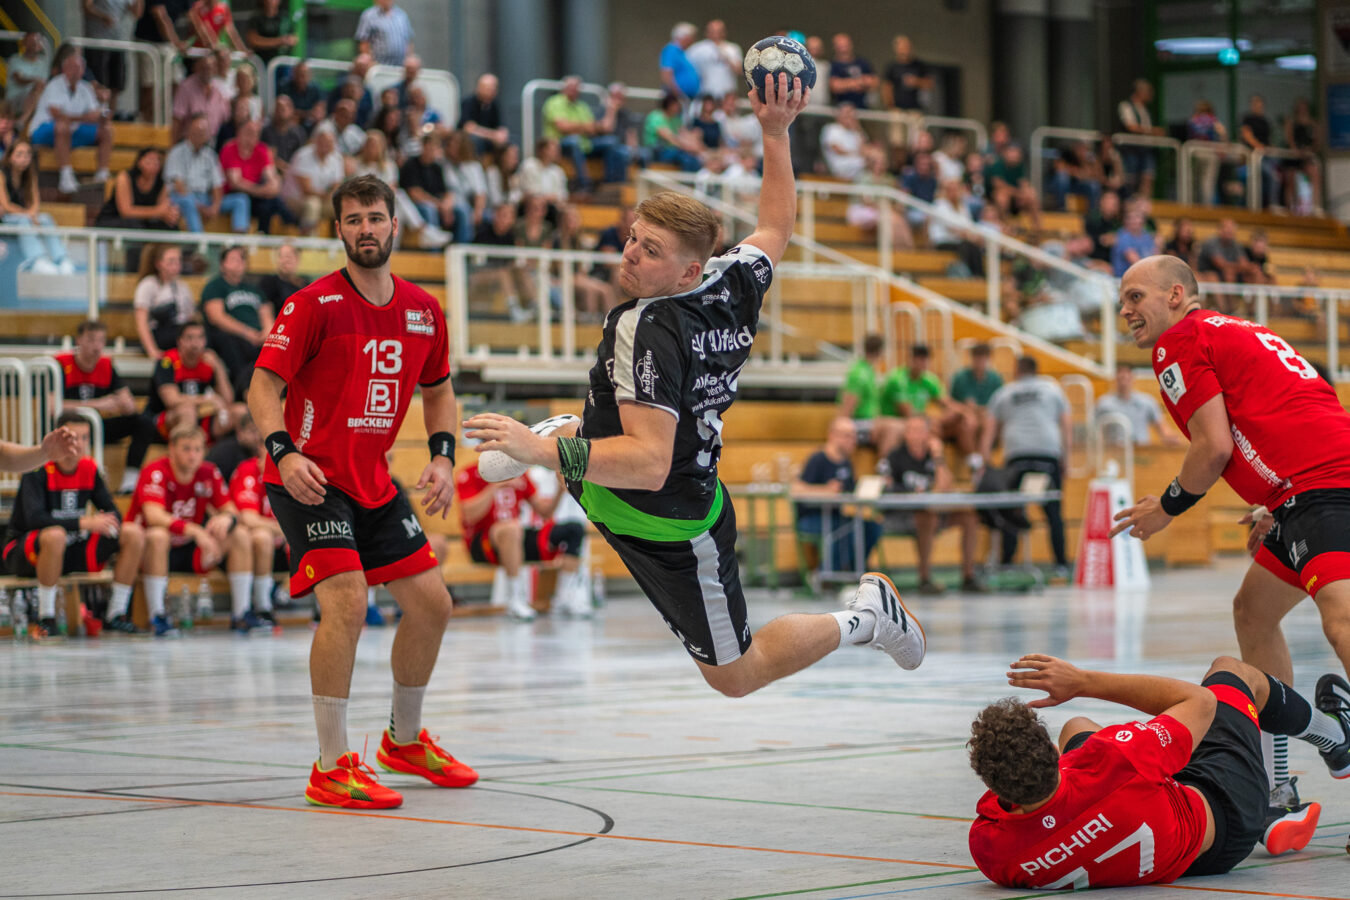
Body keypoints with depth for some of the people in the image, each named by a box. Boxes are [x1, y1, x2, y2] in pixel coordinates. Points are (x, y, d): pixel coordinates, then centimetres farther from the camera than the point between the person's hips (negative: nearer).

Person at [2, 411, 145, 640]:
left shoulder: (90, 469, 1)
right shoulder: (38, 471, -17)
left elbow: (113, 513, 3)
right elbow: (34, 518, -31)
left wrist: (108, 523, -23)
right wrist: (84, 522, -36)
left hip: (71, 552, 6)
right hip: (24, 553, -6)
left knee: (133, 533, -9)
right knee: (55, 535, -42)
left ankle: (116, 615, -4)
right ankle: (45, 619, -28)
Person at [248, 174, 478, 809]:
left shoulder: (423, 311, 6)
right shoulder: (314, 305, -12)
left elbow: (438, 391, 19)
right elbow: (264, 384, -15)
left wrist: (442, 458, 4)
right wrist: (284, 452, -31)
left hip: (373, 483, 7)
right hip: (310, 481, -7)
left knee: (432, 604, 9)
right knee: (346, 603, -23)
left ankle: (405, 740, 31)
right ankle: (331, 770, -16)